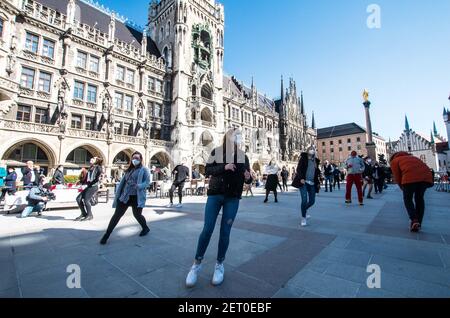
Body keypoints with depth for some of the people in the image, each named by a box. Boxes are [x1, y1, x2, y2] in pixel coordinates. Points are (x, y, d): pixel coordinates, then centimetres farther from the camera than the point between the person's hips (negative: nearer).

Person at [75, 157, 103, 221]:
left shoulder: (98, 168, -3)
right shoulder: (90, 168, 20)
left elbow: (97, 179, -14)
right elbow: (87, 178, 20)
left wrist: (88, 184, -16)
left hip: (94, 186, -7)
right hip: (88, 186, 7)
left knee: (86, 200, -15)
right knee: (78, 198, -1)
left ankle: (89, 215, 3)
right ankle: (84, 214, 12)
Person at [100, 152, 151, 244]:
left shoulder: (144, 170, -2)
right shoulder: (129, 170, 16)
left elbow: (147, 182, -12)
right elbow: (123, 182, 18)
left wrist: (139, 186, -29)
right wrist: (118, 194, 14)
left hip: (136, 197, -5)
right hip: (125, 196, 5)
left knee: (137, 215, 5)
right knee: (117, 215, 2)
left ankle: (146, 228, 32)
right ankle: (107, 235, 13)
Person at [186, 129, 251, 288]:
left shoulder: (243, 156, 5)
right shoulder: (216, 152, -1)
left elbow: (247, 176, 9)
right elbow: (208, 170, -6)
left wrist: (248, 177, -14)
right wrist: (223, 167, -21)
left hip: (232, 198, 1)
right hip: (215, 195, -1)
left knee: (225, 232, 5)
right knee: (207, 230, 0)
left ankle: (219, 264, 26)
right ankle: (197, 264, 21)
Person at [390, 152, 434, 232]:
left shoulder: (394, 161, 22)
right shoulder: (412, 157, 39)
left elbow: (397, 177, 14)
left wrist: (403, 188, 27)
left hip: (410, 177, -5)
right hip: (427, 176, 5)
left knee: (407, 199, 14)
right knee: (419, 198, 22)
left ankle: (414, 220, -2)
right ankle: (419, 223, 21)